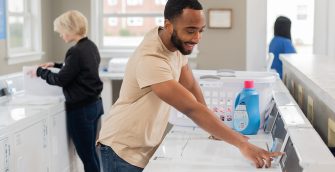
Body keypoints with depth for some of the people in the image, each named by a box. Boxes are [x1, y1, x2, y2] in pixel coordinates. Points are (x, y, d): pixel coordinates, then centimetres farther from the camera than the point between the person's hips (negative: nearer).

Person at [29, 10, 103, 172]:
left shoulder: (76, 51, -21)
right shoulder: (91, 46, 7)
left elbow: (61, 80, -14)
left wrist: (40, 71, 0)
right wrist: (56, 65, 23)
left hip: (81, 108, -9)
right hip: (94, 104, 9)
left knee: (86, 154, 1)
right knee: (90, 152, 17)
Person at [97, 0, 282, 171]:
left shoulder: (177, 42, -5)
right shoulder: (150, 59, -31)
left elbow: (191, 86, 4)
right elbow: (191, 109, -35)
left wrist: (214, 127, -4)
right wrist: (242, 144, -36)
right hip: (124, 151, -7)